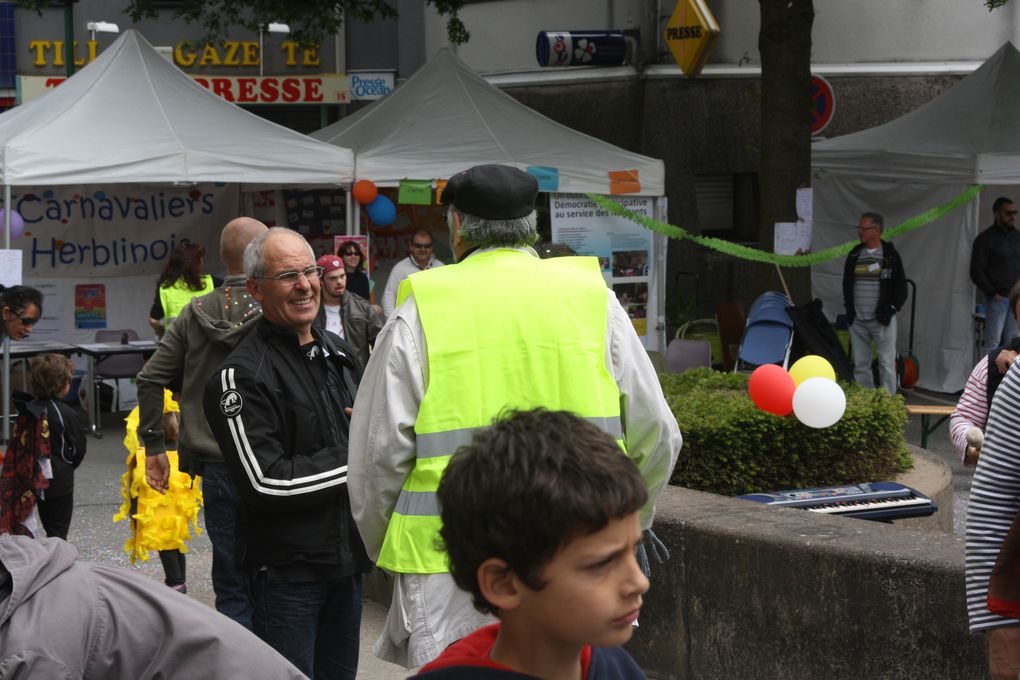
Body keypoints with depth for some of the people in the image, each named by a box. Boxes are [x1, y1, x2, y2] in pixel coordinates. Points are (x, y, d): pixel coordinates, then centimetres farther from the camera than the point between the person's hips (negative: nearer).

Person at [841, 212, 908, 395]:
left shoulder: (890, 256, -1)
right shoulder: (854, 255, 12)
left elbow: (901, 287, 0)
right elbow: (846, 284, 20)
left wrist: (891, 309, -9)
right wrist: (849, 308, 8)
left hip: (882, 320, -4)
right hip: (857, 321, 4)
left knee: (887, 364, -4)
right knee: (860, 366, 6)